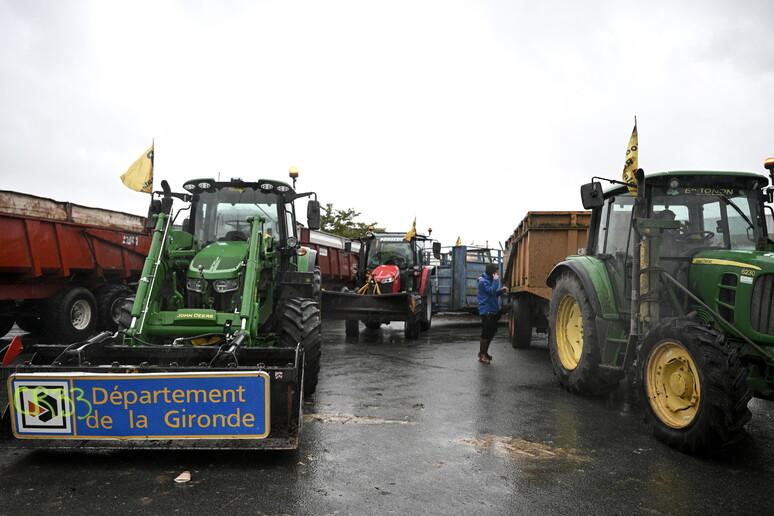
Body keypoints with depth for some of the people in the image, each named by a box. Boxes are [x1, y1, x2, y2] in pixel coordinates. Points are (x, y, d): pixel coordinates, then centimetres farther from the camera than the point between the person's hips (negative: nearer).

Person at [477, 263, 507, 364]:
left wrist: (500, 291, 7)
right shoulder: (483, 281, -13)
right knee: (486, 334, -4)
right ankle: (482, 354, 7)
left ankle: (485, 352, 25)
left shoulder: (489, 280, 18)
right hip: (486, 311, -10)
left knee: (491, 333, 14)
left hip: (493, 311, 10)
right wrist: (496, 280, -18)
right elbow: (491, 291, -24)